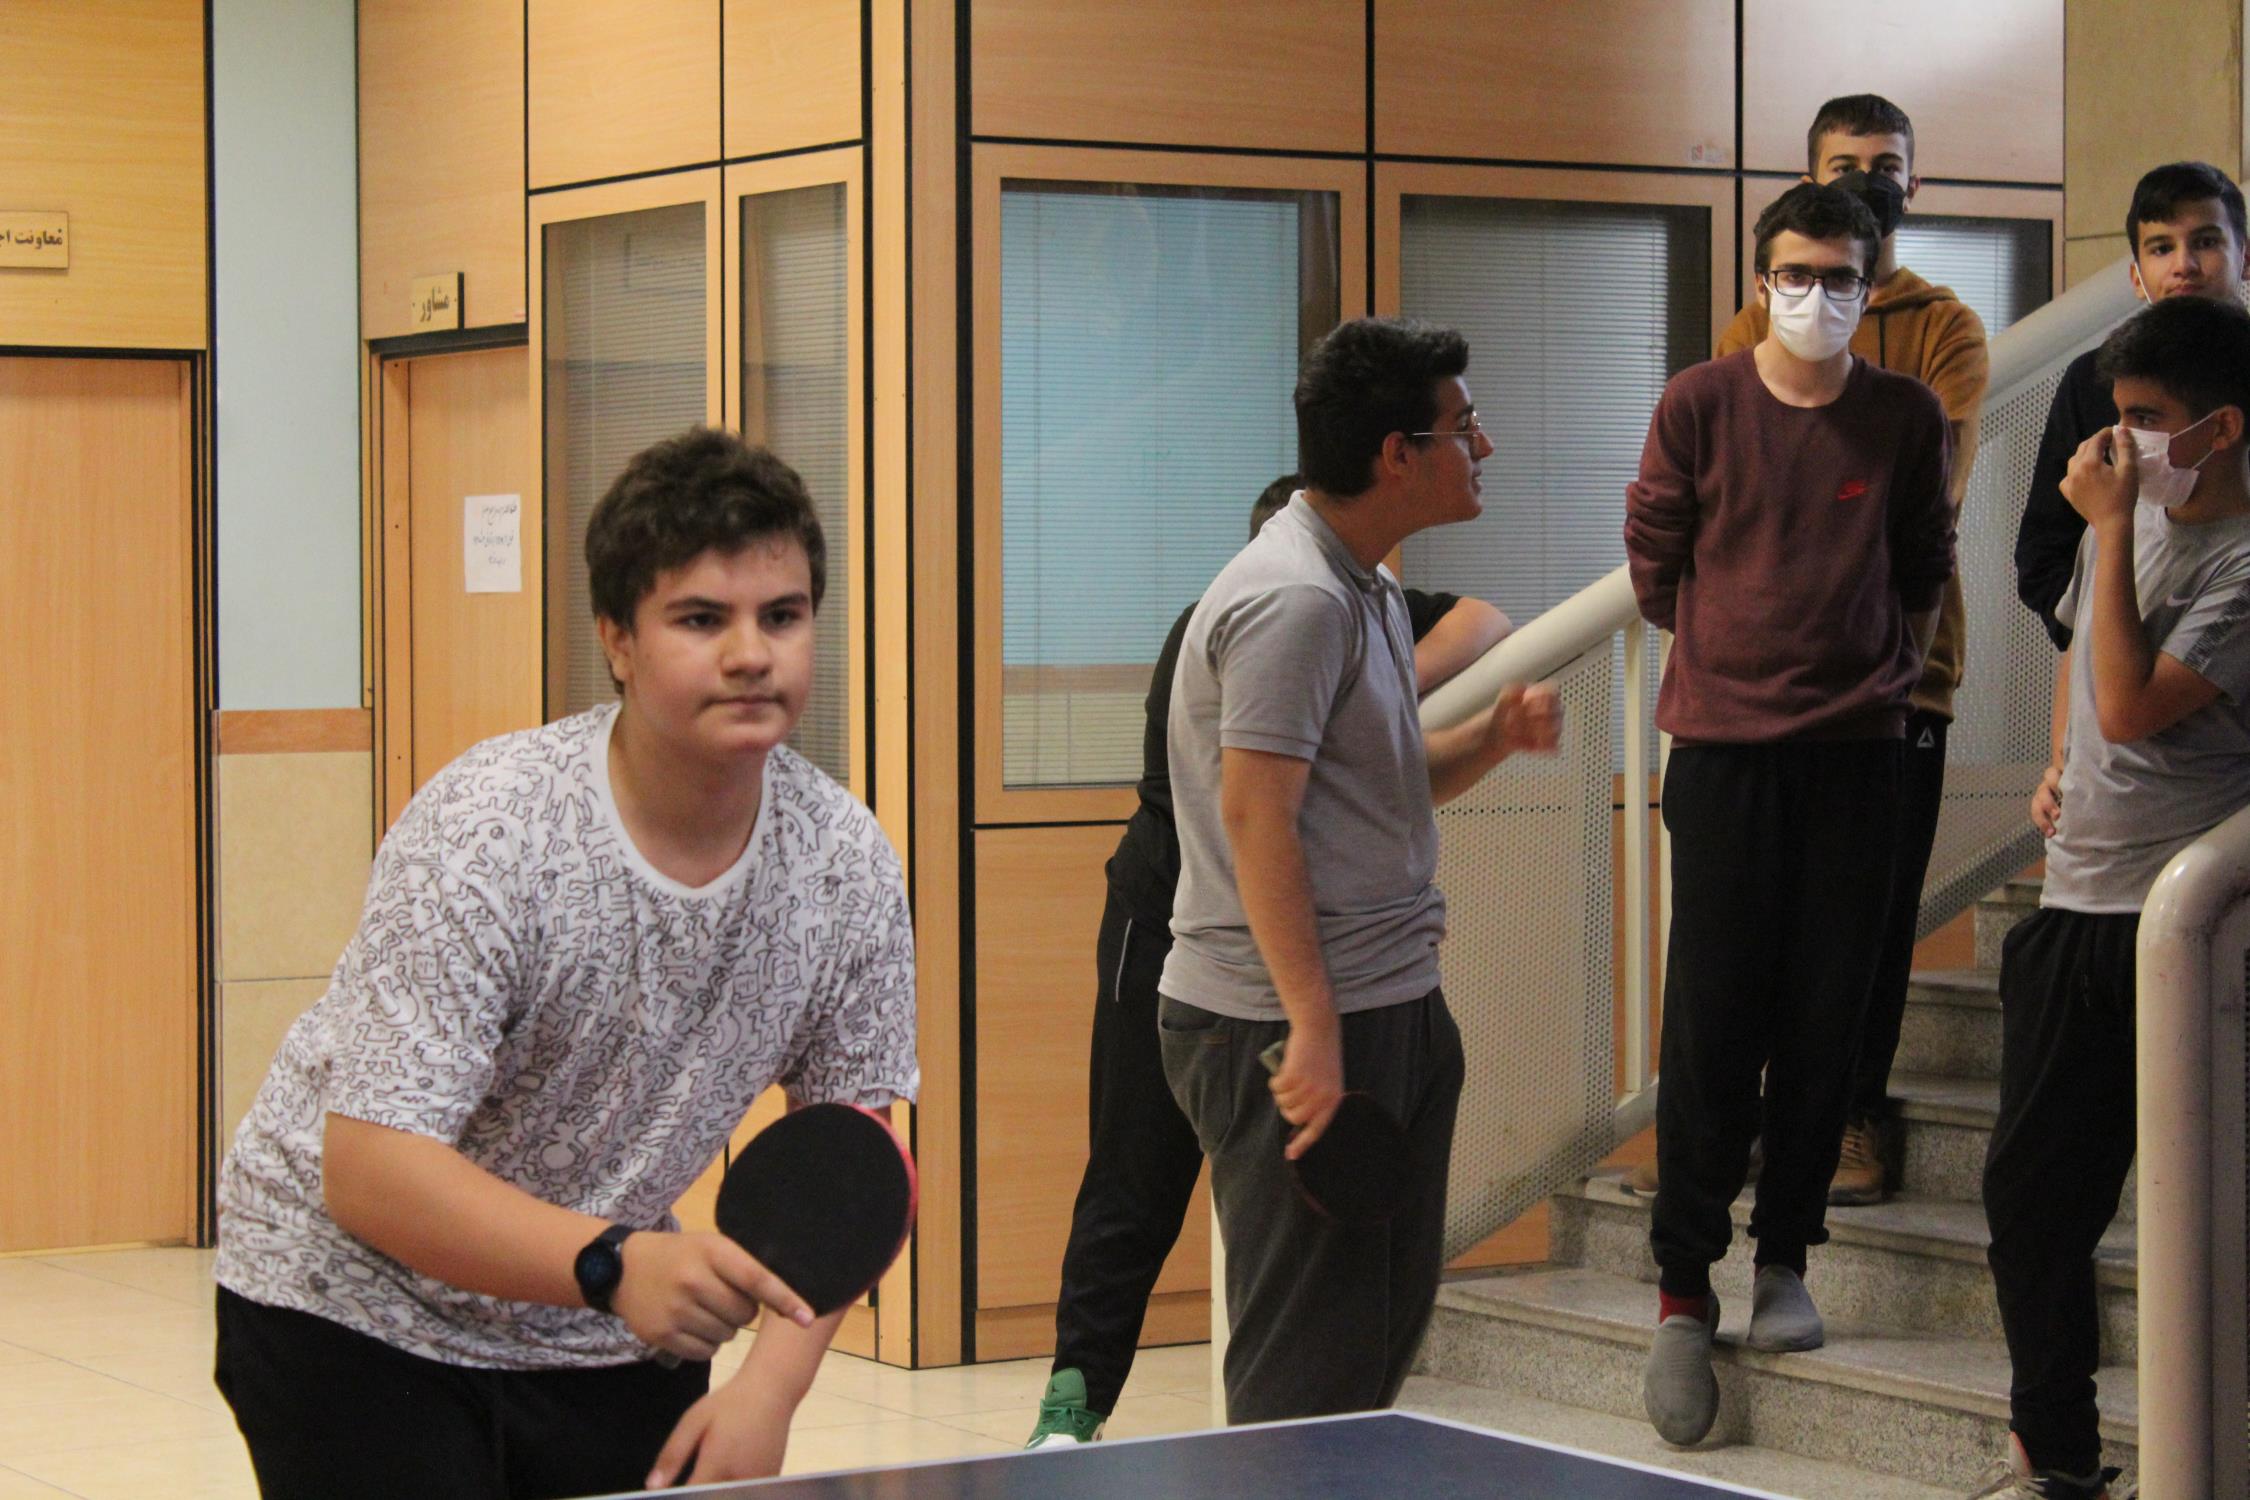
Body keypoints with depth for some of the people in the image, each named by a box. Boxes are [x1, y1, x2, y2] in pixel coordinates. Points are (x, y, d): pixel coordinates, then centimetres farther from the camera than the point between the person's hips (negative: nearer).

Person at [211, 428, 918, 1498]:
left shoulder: (845, 863, -10)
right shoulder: (482, 834, -26)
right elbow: (370, 1172, -31)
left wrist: (772, 1385, -16)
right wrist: (612, 1262, -44)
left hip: (616, 1326, 5)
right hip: (352, 1309, -5)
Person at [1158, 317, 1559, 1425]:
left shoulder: (1367, 591, 16)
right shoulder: (1293, 598, -17)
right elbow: (1256, 815, -22)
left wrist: (1495, 736, 4)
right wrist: (1314, 1030, -26)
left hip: (1393, 1008, 11)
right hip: (1291, 1027, -11)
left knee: (1387, 1322, 16)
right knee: (1309, 1366, -7)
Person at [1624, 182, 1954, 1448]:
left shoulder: (1908, 417, 4)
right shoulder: (1700, 406, -1)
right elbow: (1656, 559, 11)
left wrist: (1884, 672, 14)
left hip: (1858, 751, 2)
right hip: (1723, 746, -2)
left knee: (1827, 1021, 3)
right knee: (1712, 1022, -4)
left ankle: (1788, 1260, 15)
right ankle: (1685, 1293, 0)